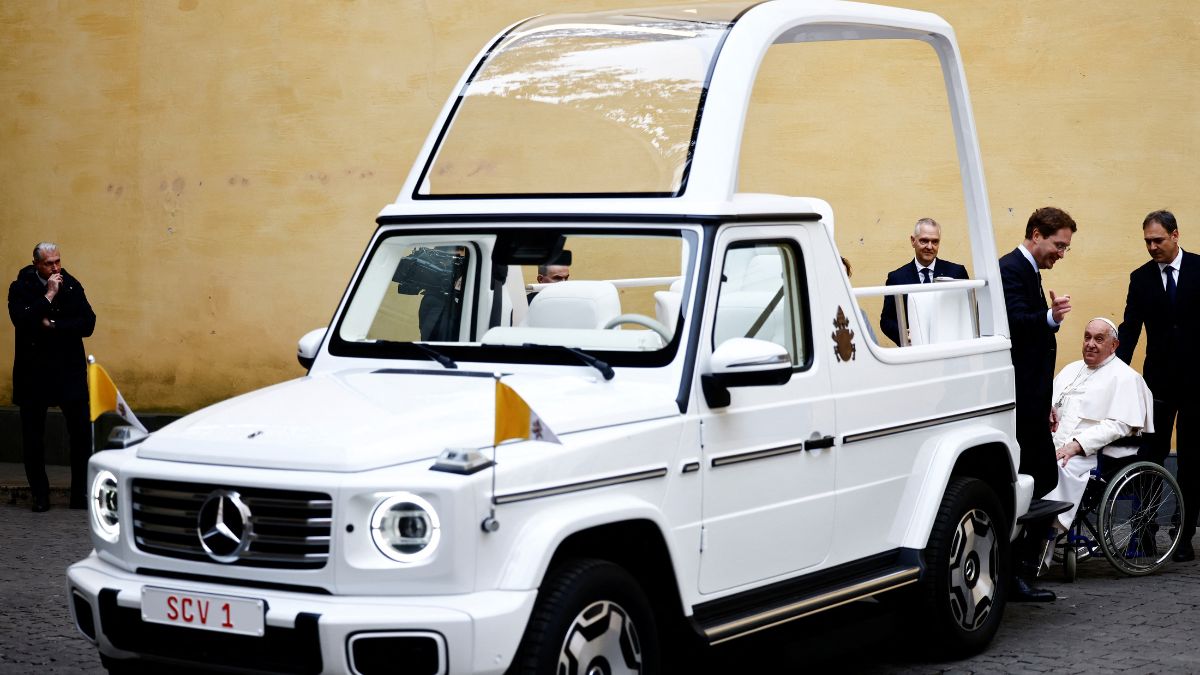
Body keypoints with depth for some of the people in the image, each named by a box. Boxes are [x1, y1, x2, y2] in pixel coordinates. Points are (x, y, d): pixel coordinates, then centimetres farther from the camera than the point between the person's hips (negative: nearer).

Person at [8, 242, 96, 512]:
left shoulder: (72, 286, 3)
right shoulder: (21, 288, -3)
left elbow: (88, 324, -5)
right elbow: (21, 320, -20)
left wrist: (54, 326, -13)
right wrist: (49, 295, -19)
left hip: (70, 370, 1)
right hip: (33, 371, -1)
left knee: (81, 432, -2)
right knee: (33, 436, 5)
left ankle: (81, 494, 7)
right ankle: (40, 496, 15)